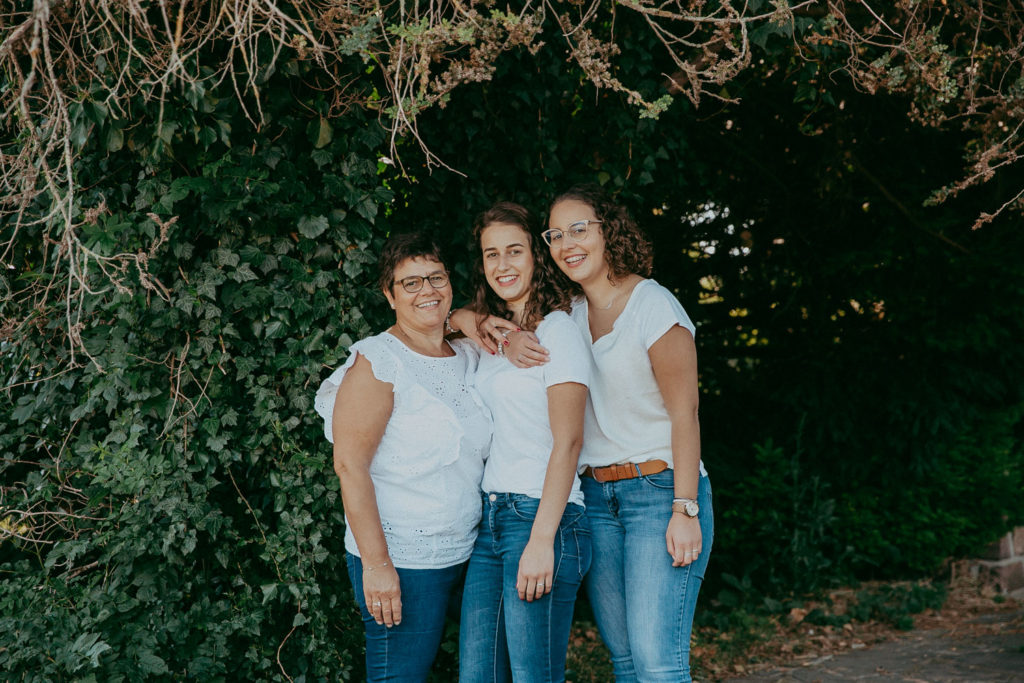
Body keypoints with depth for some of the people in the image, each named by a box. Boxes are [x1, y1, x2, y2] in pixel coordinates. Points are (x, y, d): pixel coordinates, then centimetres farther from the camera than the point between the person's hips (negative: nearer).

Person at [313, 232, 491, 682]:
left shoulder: (470, 357, 8)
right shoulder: (378, 361, -10)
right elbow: (349, 464, -14)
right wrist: (376, 563, -19)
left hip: (466, 555, 7)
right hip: (400, 560, -6)